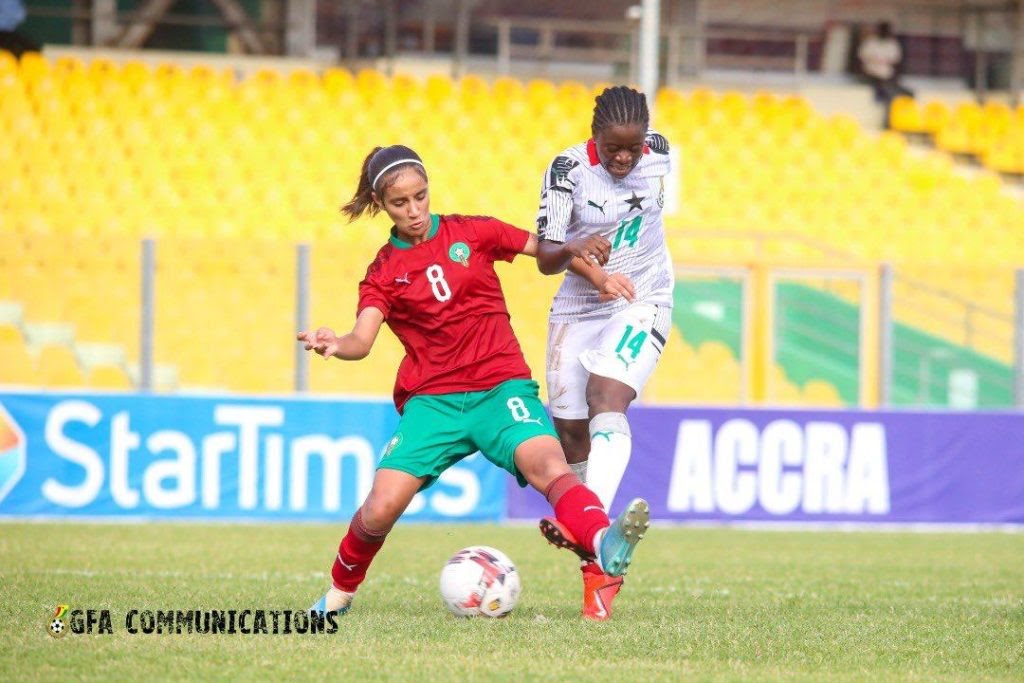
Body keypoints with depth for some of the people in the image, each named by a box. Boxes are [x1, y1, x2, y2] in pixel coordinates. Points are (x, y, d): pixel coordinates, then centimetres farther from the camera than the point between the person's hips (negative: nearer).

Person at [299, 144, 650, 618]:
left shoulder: (472, 233, 8)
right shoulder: (384, 272, 7)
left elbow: (546, 252, 16)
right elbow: (362, 341, -9)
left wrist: (573, 249, -6)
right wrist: (334, 345, -31)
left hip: (501, 387, -1)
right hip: (432, 400, 1)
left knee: (547, 465, -31)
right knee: (380, 510, -13)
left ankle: (604, 544, -57)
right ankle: (340, 590, 16)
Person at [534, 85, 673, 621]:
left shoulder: (660, 154, -7)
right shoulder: (568, 169, -15)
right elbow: (545, 258, -17)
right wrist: (578, 254, -39)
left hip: (642, 302, -1)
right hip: (577, 309, 1)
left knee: (606, 400, -25)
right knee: (570, 431, 3)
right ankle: (597, 566, 19)